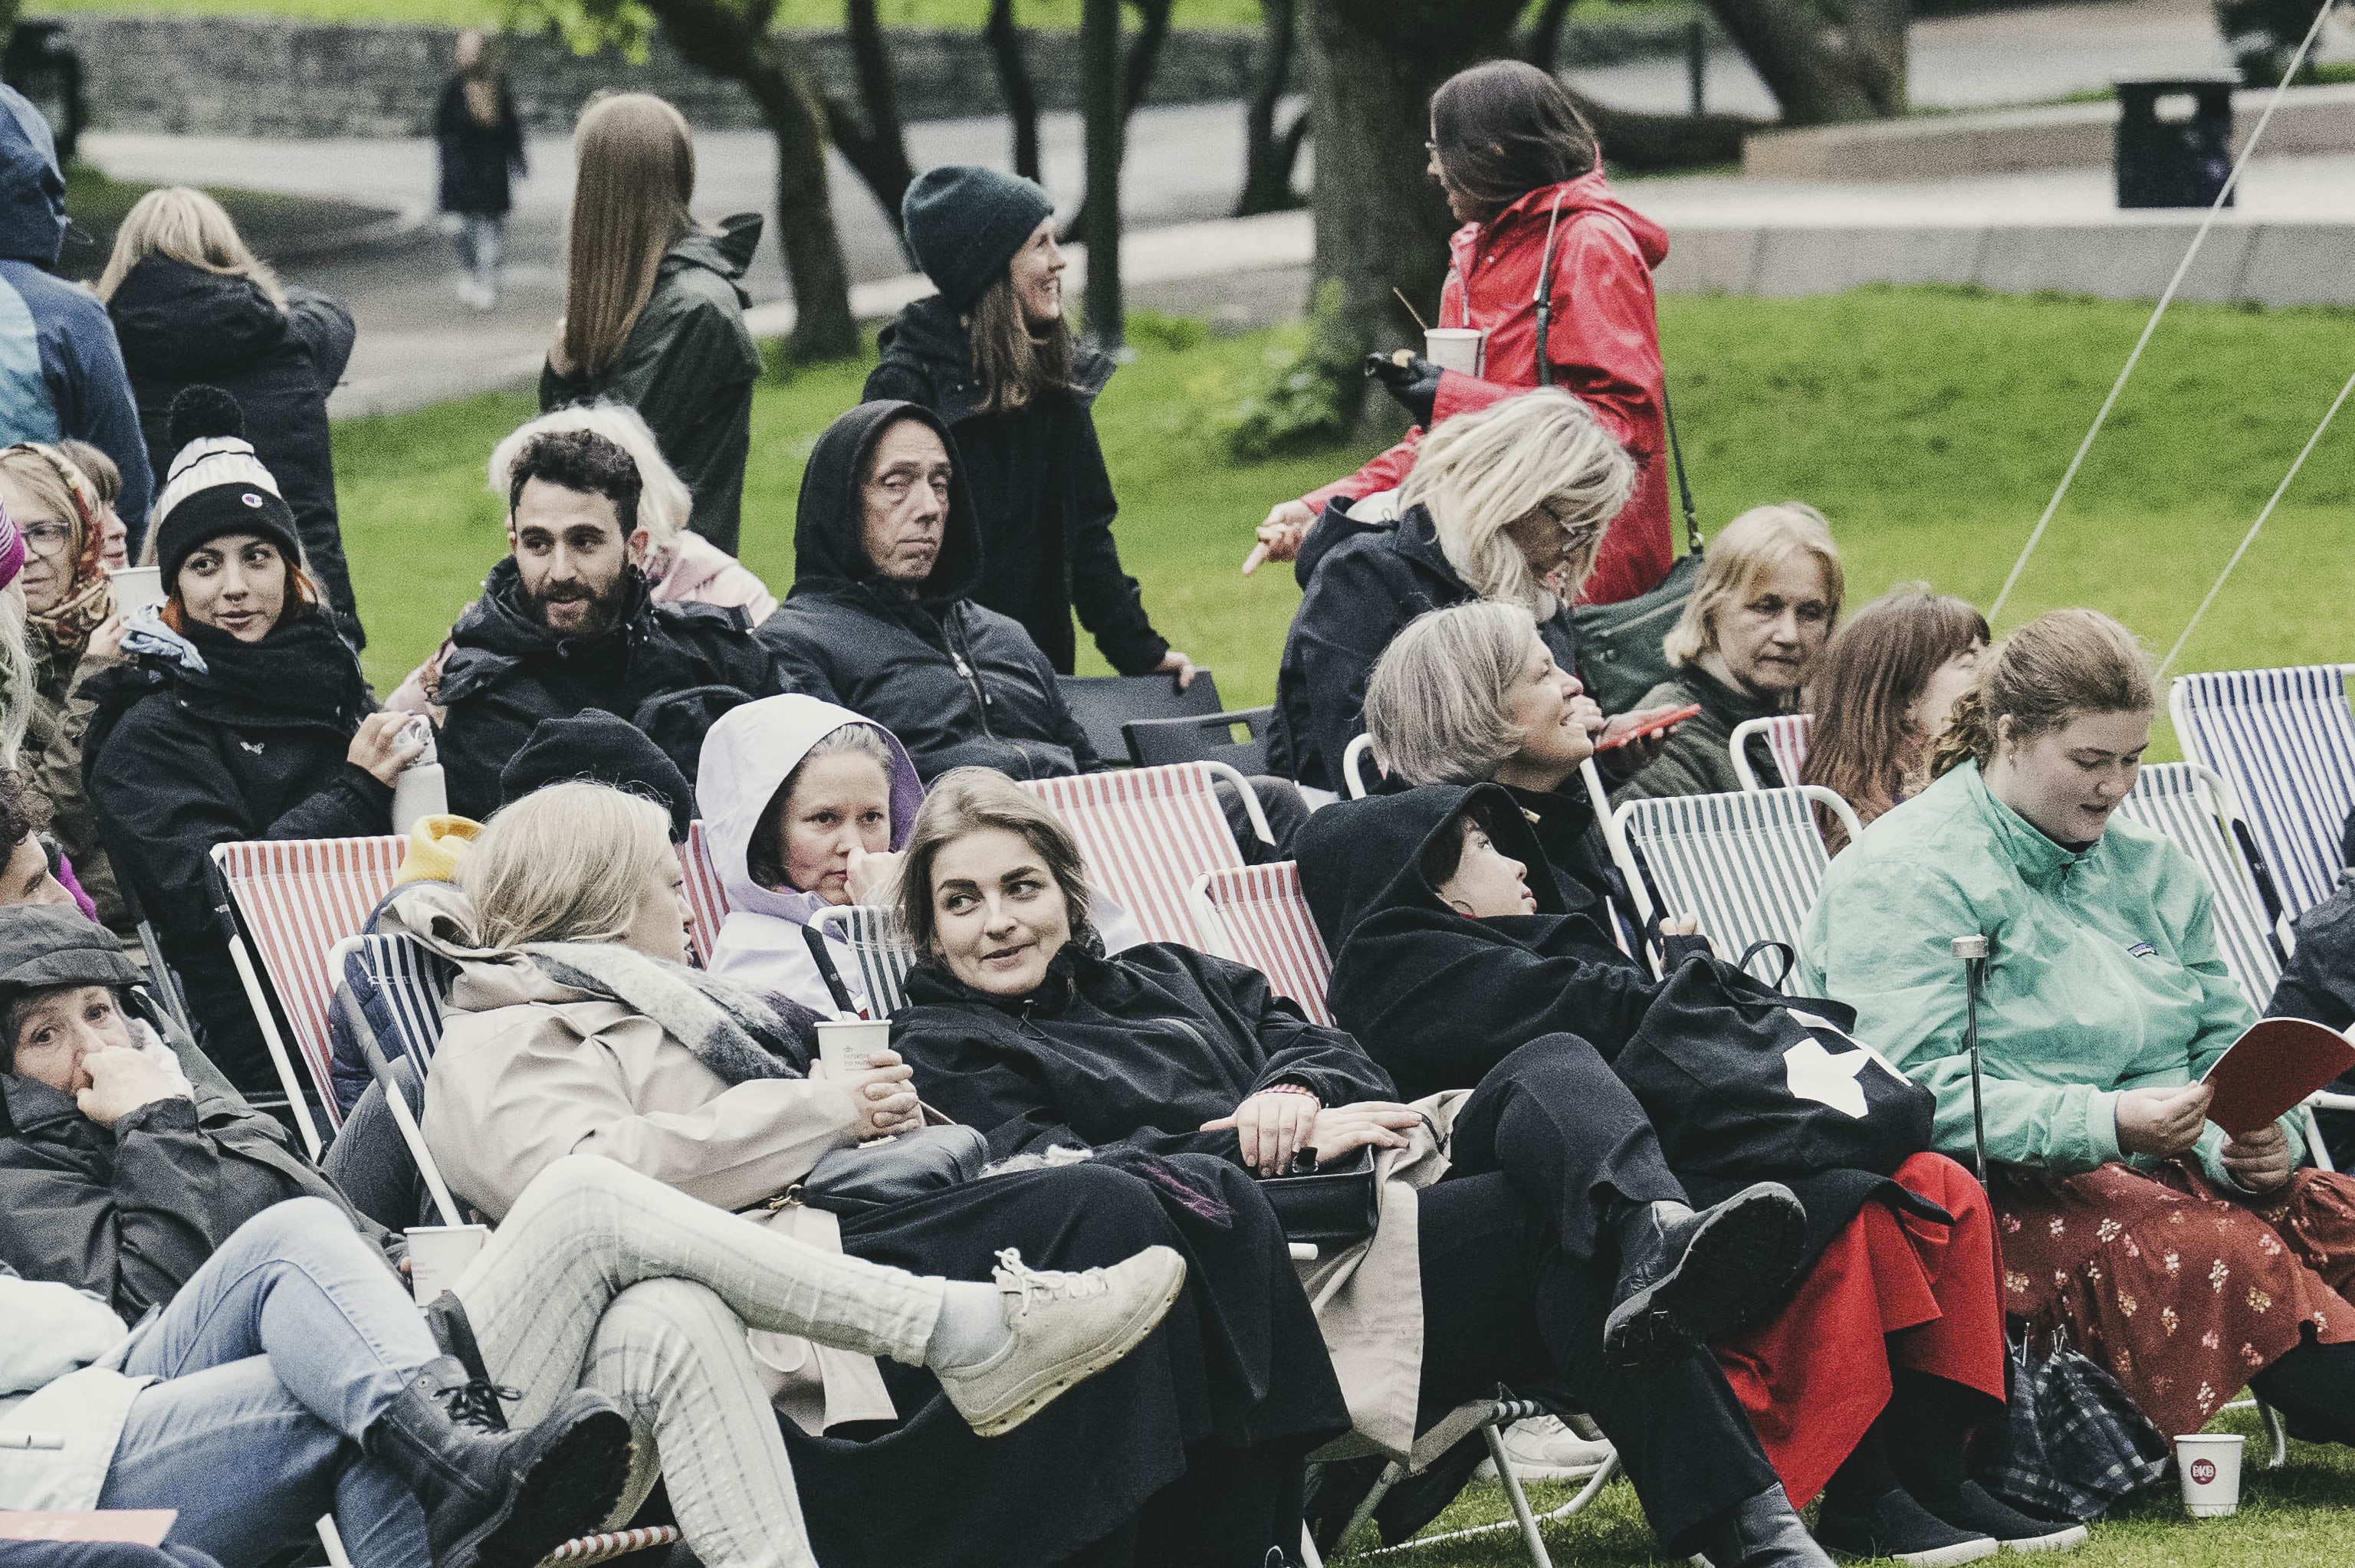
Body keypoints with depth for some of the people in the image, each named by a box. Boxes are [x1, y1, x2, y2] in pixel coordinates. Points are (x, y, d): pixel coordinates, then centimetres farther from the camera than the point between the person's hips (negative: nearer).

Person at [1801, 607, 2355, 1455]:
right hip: (2000, 1194, -7)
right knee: (2213, 1252, -35)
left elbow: (2225, 1045, 19)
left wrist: (2257, 1139, -6)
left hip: (2168, 1172, 7)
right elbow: (1916, 1092, -17)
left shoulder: (2148, 867, 19)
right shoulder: (1906, 876, -6)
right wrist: (2107, 1124, -27)